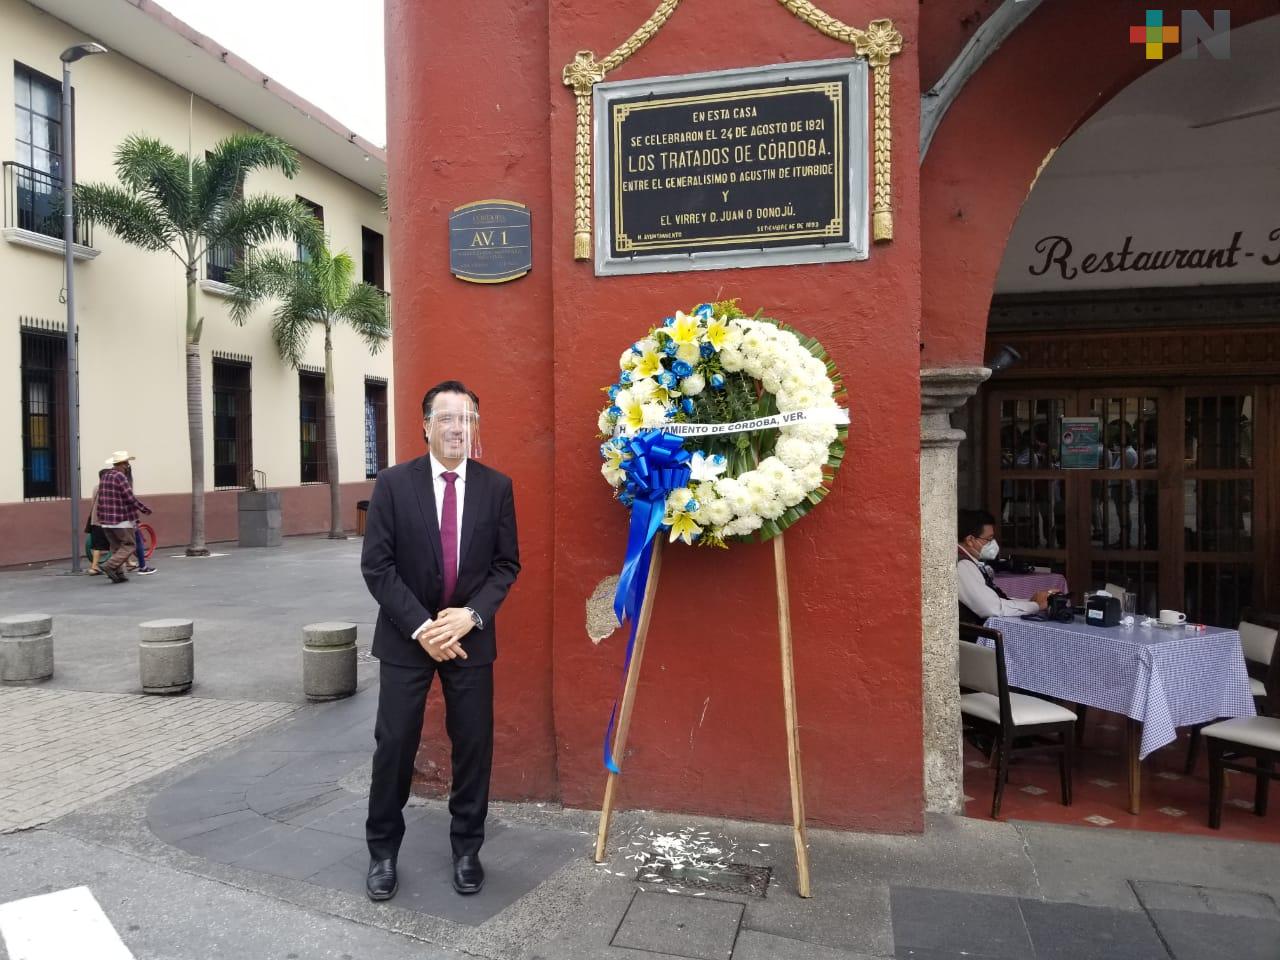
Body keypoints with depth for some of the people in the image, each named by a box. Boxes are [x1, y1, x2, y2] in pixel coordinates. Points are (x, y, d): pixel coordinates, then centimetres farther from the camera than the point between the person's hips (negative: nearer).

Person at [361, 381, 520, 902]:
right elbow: (376, 566, -8)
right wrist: (420, 626, -15)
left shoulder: (496, 486, -1)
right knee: (394, 745, 6)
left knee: (474, 744, 8)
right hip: (407, 636, -1)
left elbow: (506, 564, 0)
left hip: (470, 635, 2)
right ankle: (383, 851, 26)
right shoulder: (394, 483, -6)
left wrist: (470, 614, -14)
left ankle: (466, 849, 27)